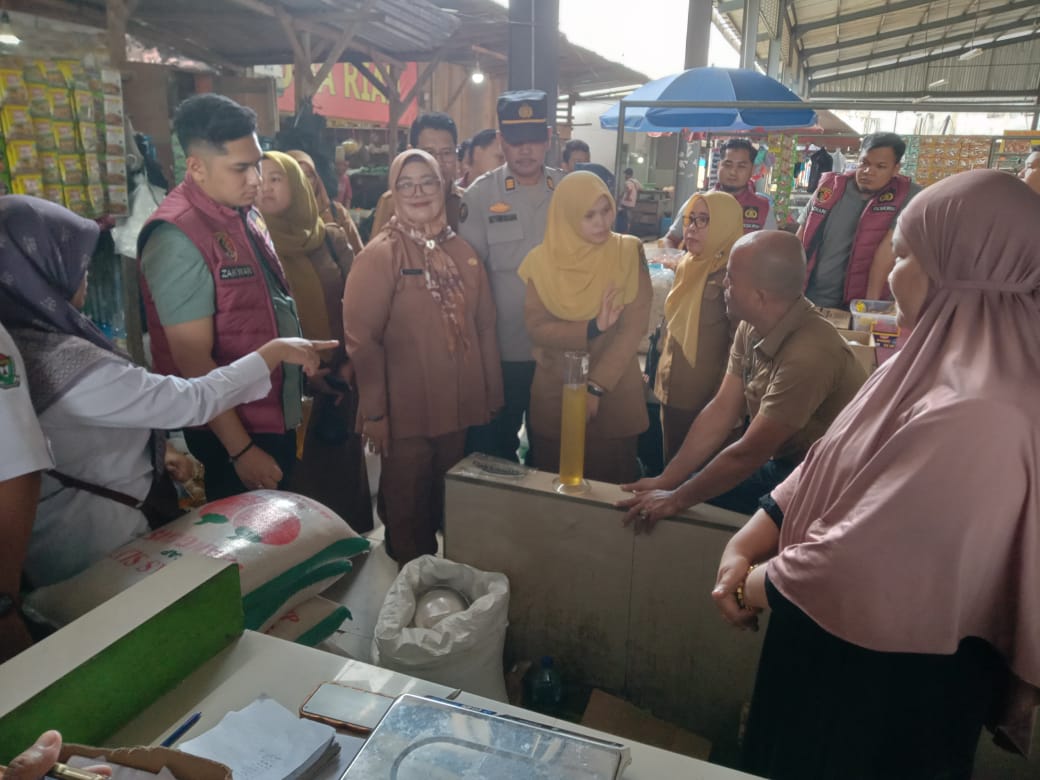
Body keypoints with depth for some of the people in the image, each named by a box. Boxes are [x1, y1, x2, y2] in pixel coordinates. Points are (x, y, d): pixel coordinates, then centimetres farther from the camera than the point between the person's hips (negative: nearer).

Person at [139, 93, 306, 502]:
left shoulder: (243, 212, 5)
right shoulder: (179, 239, -21)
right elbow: (193, 360, -21)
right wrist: (241, 450, -19)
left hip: (277, 414, 8)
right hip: (234, 429, -8)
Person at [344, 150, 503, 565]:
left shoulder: (463, 253, 6)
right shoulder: (379, 255, -10)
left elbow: (484, 325, 9)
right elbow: (361, 337, -13)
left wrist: (492, 393, 9)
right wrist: (373, 411, -14)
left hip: (460, 406, 5)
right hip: (406, 411, -5)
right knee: (408, 508, 12)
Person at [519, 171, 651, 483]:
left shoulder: (629, 253, -5)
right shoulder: (542, 261, -2)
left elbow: (634, 327, -11)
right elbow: (536, 326, -8)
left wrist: (596, 387, -16)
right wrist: (592, 329, -22)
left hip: (615, 394, -1)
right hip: (554, 393, 1)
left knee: (610, 486, 11)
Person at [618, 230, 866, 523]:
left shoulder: (808, 353, -32)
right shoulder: (751, 327, -6)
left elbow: (747, 454, -25)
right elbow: (721, 411, -2)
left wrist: (676, 499, -15)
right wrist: (665, 481, -4)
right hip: (780, 463, 7)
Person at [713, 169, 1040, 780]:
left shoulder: (977, 416, -32)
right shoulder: (937, 364, 1)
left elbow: (859, 568, -30)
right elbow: (827, 468, 2)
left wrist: (751, 586, -12)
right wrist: (743, 547, -8)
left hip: (886, 682, -8)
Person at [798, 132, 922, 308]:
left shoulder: (907, 196, -7)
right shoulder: (829, 187, 3)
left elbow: (887, 248, -15)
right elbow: (801, 240, 6)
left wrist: (871, 301, -21)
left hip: (855, 306, -3)